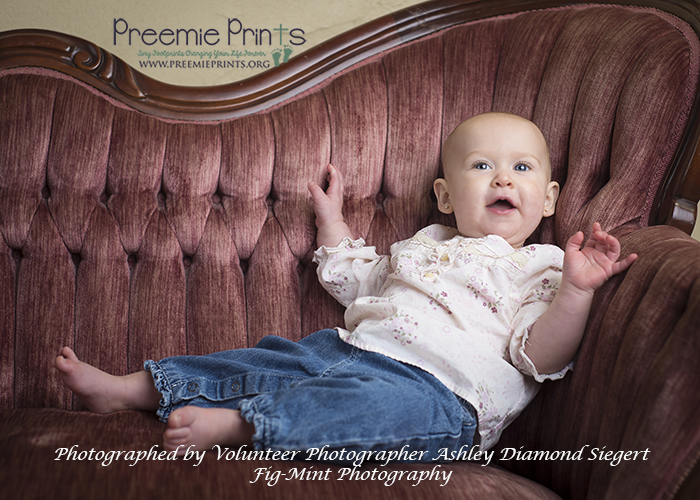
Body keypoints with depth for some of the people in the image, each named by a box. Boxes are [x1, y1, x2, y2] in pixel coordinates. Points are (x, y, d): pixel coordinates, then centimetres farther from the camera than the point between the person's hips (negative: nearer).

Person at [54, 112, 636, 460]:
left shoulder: (539, 267, 7)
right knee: (268, 360, -3)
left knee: (393, 404, -39)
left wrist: (575, 289, -23)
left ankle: (232, 425, -44)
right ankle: (128, 388, 5)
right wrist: (332, 219, 37)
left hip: (434, 384, -7)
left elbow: (539, 356, -9)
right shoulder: (426, 243, 26)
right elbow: (354, 280, 38)